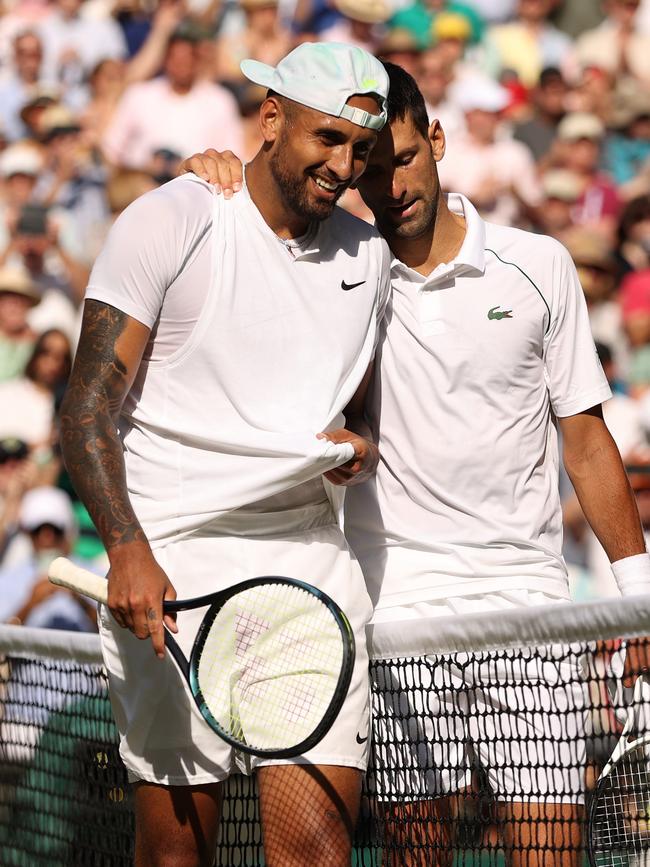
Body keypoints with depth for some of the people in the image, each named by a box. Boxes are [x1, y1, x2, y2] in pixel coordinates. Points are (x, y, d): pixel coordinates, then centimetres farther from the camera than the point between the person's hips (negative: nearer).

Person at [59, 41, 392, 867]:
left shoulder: (367, 254, 14)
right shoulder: (168, 224, -3)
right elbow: (87, 414, -7)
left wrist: (362, 446, 3)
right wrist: (128, 552, -22)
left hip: (312, 558, 4)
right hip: (172, 561, -4)